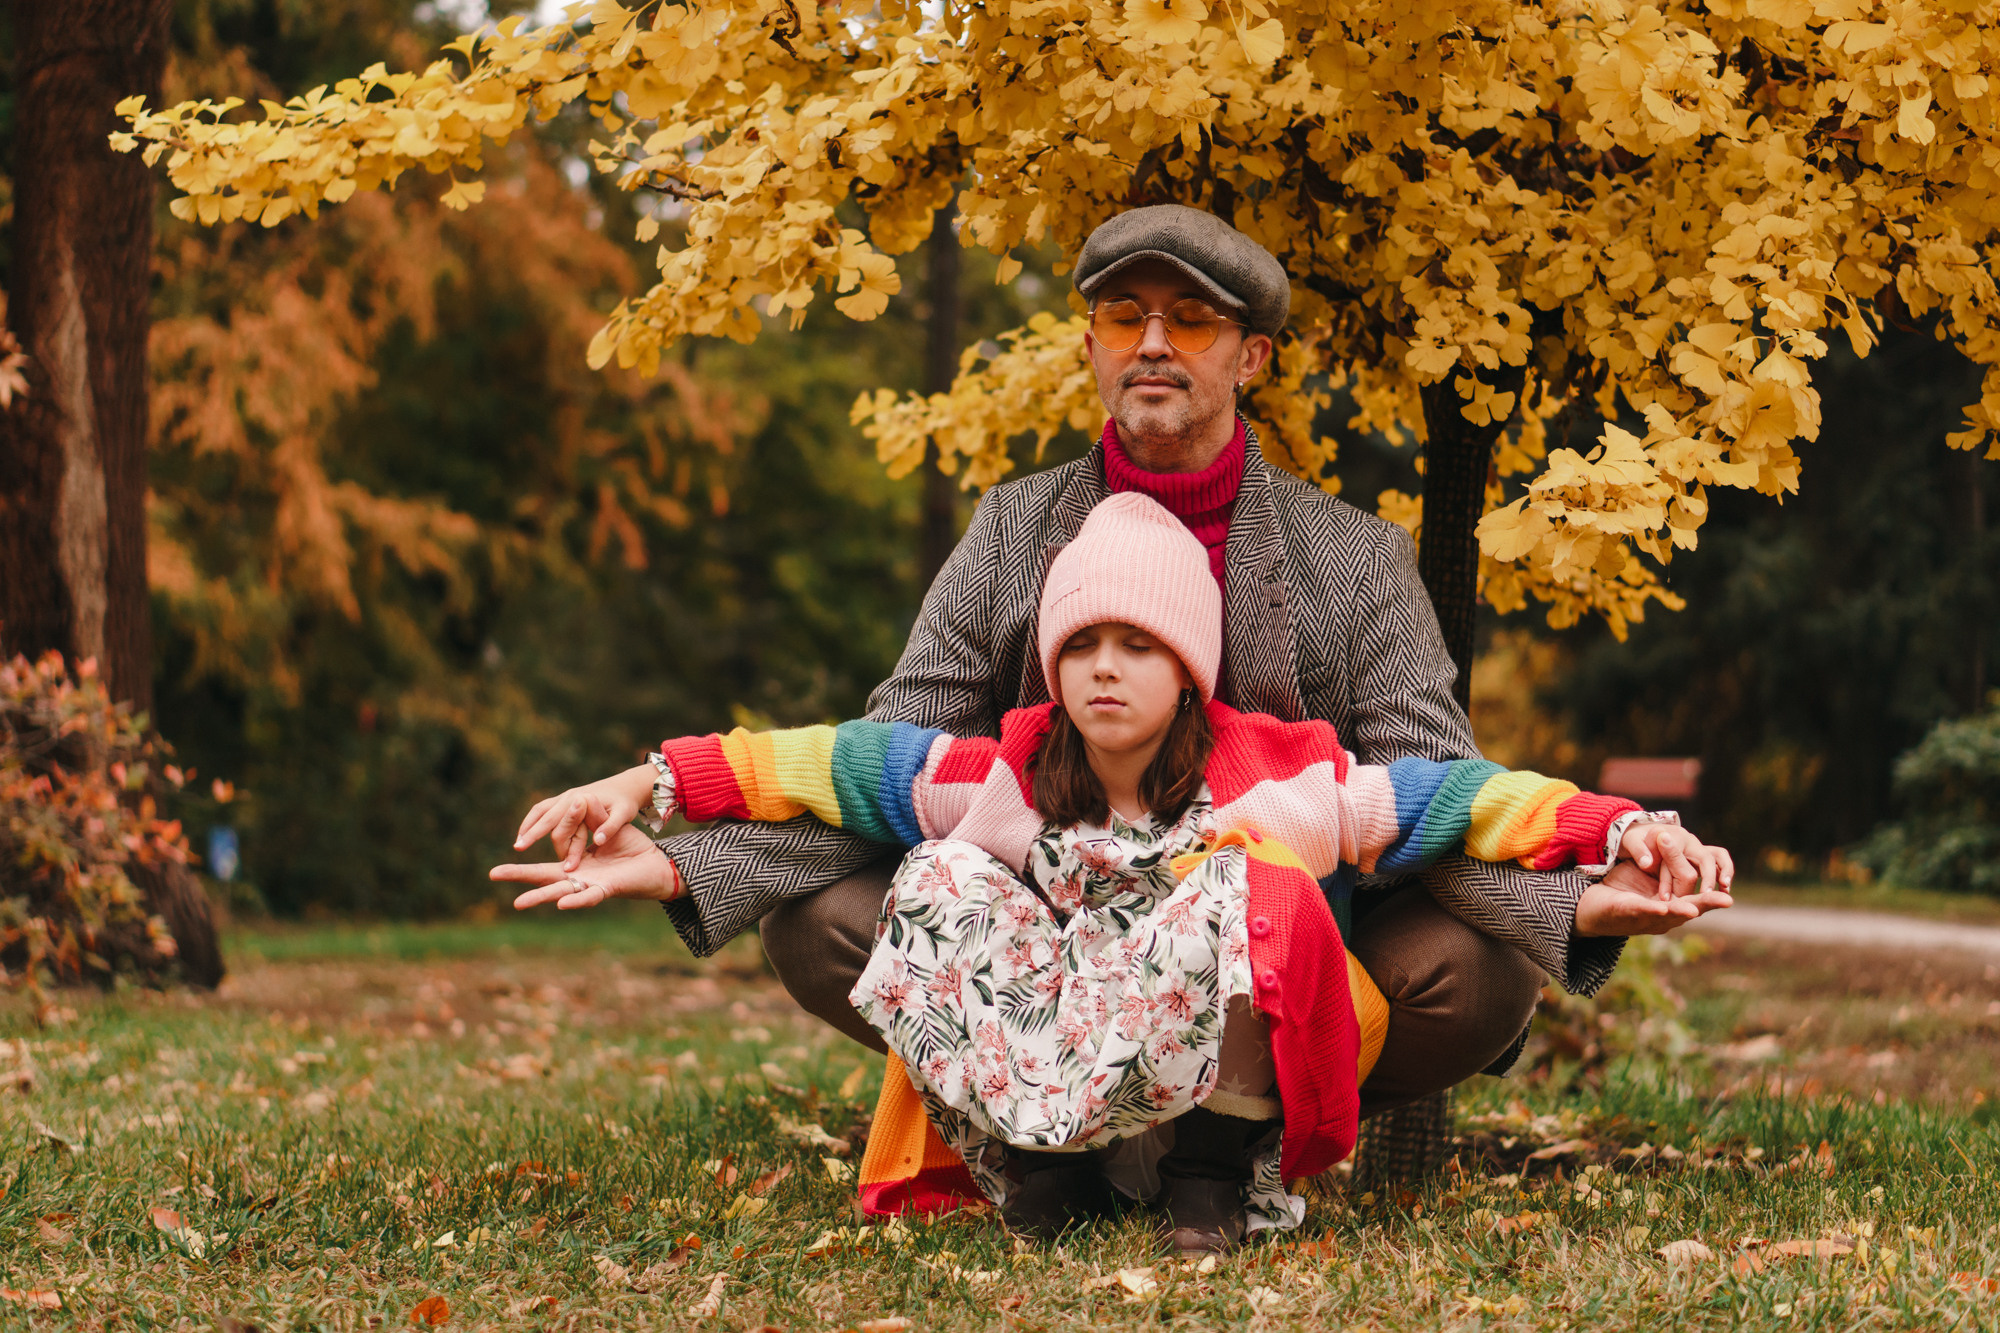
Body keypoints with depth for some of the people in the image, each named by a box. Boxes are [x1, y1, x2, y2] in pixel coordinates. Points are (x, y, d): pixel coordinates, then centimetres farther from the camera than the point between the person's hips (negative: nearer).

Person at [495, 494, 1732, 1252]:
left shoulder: (1271, 774, -6)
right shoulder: (1013, 778, 1)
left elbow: (1457, 798, -9)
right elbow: (832, 763, 2)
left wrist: (1622, 826, -20)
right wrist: (650, 787, -3)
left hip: (1219, 1065, -2)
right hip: (1045, 1070, 2)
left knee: (1251, 878, -29)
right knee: (940, 885, -17)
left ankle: (1226, 1171, -14)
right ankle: (1040, 1171, -17)